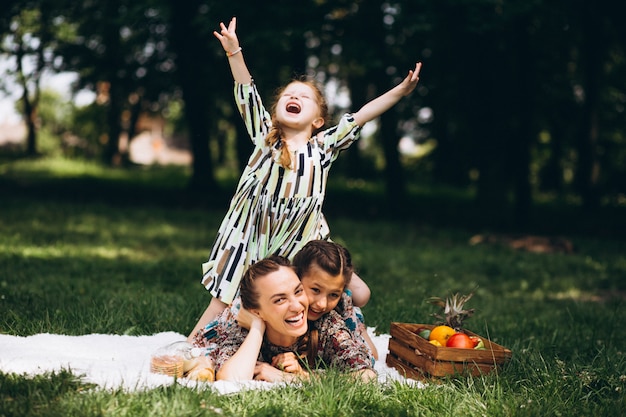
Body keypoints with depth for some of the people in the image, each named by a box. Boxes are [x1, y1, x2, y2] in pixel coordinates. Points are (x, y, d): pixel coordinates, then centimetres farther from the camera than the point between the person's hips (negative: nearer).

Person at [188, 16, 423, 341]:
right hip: (254, 239, -2)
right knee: (225, 302, 1)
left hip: (303, 243, 2)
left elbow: (361, 116, 0)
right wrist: (234, 51, -18)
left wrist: (401, 91, -4)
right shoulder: (265, 137, 2)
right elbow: (247, 95, -7)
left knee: (359, 295, -1)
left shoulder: (324, 146, 4)